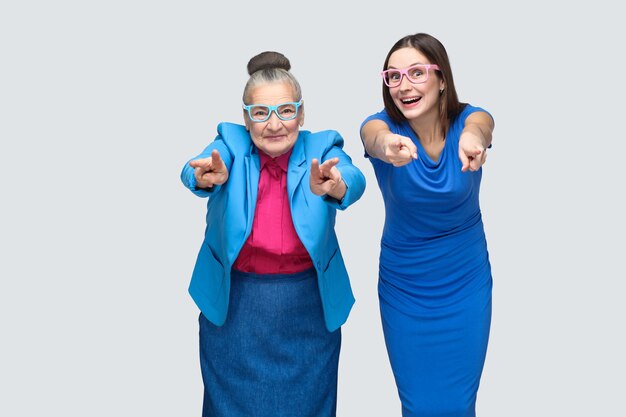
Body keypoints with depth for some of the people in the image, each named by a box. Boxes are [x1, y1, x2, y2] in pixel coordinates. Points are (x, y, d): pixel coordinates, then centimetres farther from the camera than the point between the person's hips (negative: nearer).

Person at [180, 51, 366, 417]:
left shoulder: (322, 148, -5)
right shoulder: (231, 143, -4)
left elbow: (353, 179, -26)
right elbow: (195, 171, -25)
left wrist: (335, 187, -50)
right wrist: (206, 177, -49)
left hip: (310, 308, 0)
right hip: (233, 305, 0)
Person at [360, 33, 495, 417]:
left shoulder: (467, 118, -12)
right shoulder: (384, 125, -14)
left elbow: (480, 124, -37)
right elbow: (376, 136, -39)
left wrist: (472, 137, -62)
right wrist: (387, 145, -64)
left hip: (466, 281, 1)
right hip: (404, 286, 0)